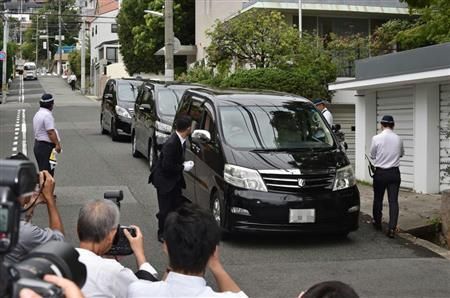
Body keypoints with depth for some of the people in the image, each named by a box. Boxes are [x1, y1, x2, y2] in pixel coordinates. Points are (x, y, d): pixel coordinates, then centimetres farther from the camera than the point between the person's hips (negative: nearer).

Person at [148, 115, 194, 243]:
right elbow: (167, 166, -27)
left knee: (177, 205, 13)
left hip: (175, 179, 9)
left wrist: (184, 164, -4)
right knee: (166, 208, 2)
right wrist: (183, 167, -18)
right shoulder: (171, 144, -29)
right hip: (164, 179, -9)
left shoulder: (181, 140, -2)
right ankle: (162, 234, 17)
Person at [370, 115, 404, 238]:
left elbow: (372, 155, 2)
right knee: (393, 200, 0)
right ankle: (392, 228, -9)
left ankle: (377, 223, 30)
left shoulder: (376, 138, -10)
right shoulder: (398, 139, -2)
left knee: (378, 199, 15)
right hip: (394, 173, 1)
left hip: (380, 173, -1)